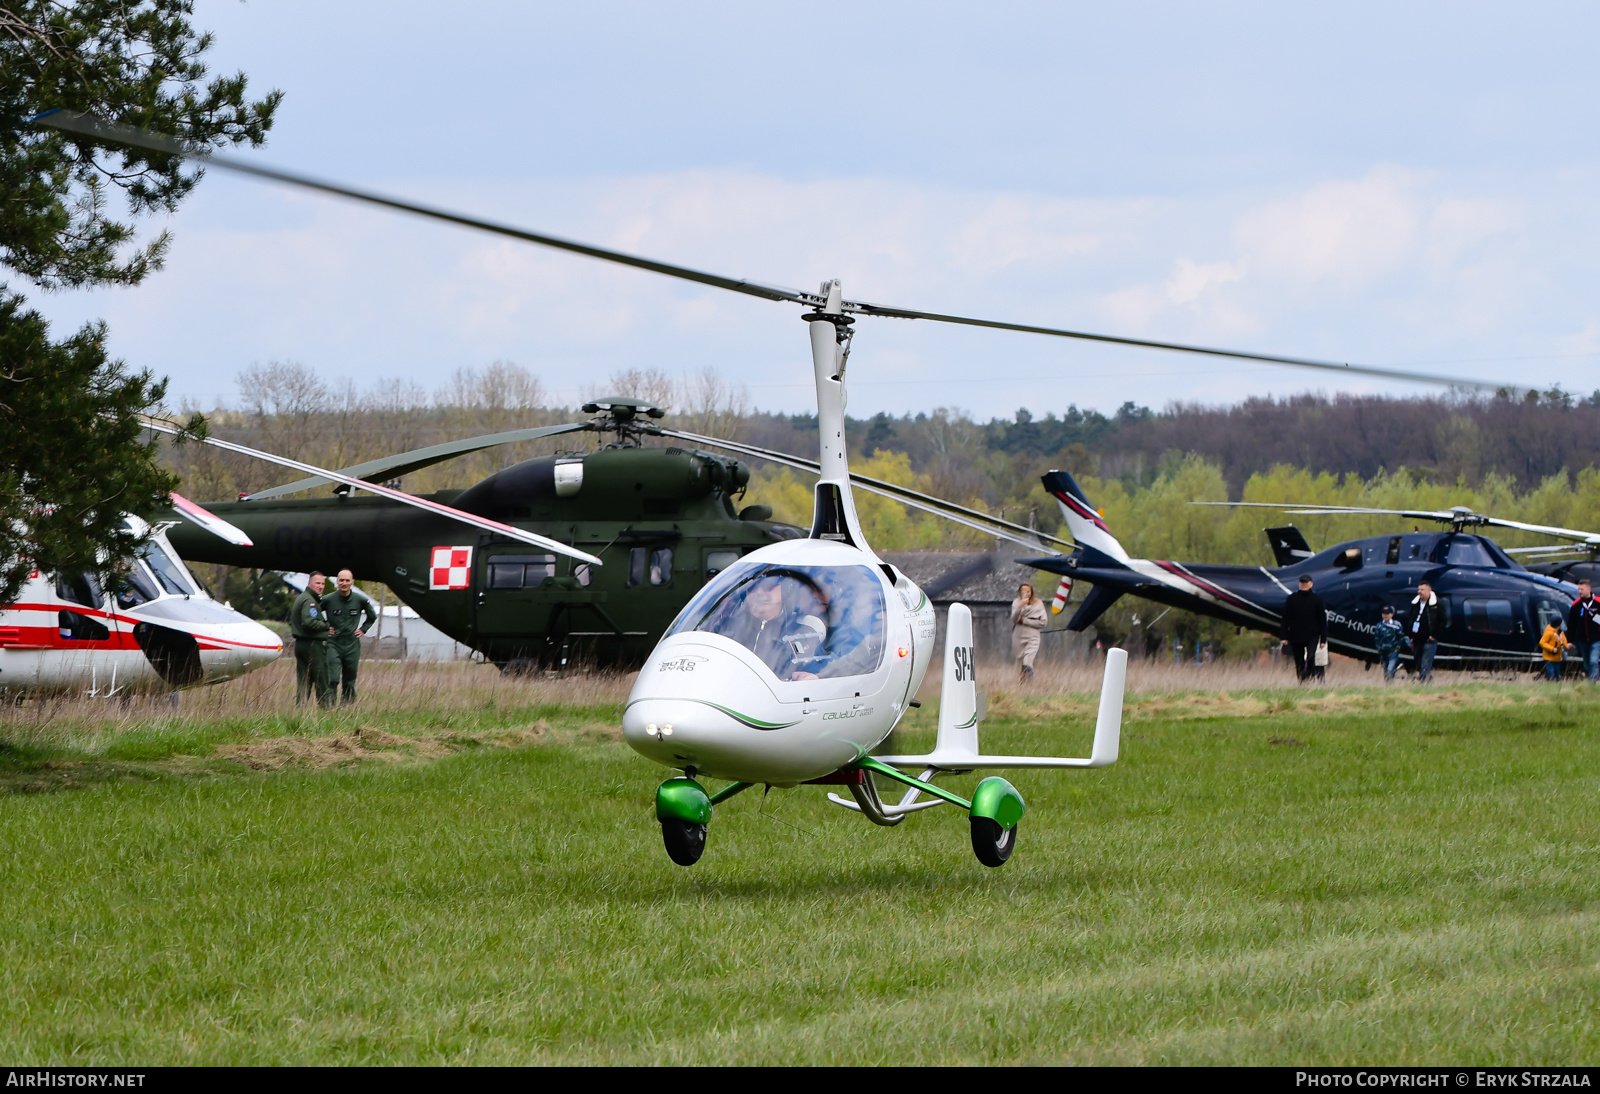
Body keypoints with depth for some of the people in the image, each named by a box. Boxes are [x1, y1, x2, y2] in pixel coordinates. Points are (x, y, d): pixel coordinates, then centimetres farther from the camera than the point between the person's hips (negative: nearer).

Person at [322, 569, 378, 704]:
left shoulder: (361, 600, 1)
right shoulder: (328, 600, -6)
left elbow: (372, 616, 20)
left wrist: (363, 629, 10)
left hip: (352, 646, 2)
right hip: (333, 645, -2)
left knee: (349, 683, 6)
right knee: (333, 680, -15)